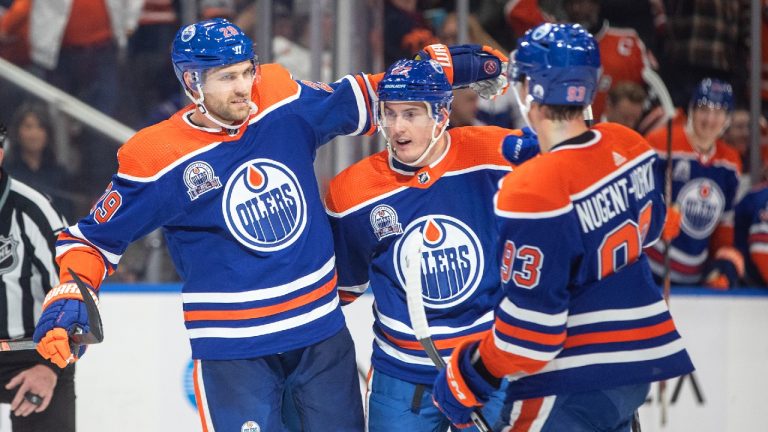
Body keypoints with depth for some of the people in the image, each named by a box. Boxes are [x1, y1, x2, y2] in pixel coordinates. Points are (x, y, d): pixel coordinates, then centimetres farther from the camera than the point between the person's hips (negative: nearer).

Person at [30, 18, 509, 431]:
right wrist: (66, 300, -19)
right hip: (233, 348, -4)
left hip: (323, 331, 4)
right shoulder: (157, 160, -13)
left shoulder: (286, 105, -4)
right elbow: (96, 238, -4)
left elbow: (355, 101, 13)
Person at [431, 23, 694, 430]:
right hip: (638, 360, 8)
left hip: (574, 383, -8)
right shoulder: (629, 148, -1)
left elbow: (531, 321, -22)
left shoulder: (535, 191, -24)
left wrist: (467, 379, -9)